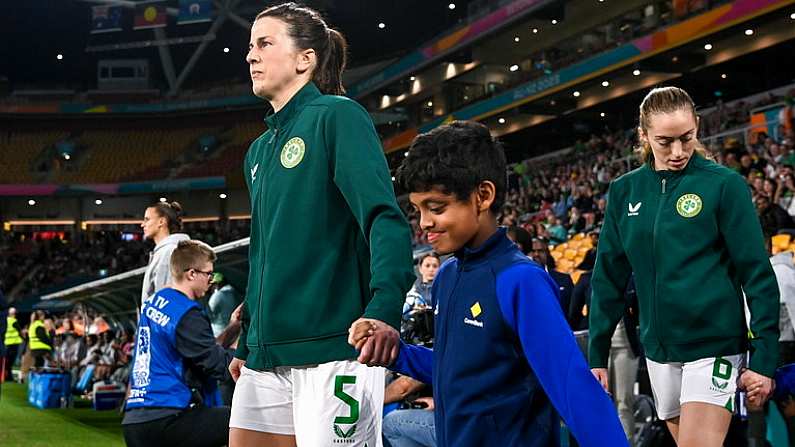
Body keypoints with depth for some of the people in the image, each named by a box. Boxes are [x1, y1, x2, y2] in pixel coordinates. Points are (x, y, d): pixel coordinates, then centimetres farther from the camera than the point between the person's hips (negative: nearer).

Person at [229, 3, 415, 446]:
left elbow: (385, 217, -18)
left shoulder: (337, 116, -5)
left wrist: (384, 308, -33)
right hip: (267, 352, 8)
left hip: (331, 348, -8)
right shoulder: (259, 151, 18)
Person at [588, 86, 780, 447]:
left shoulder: (724, 185, -7)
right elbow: (608, 278, 9)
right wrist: (597, 355, 6)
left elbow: (758, 277, -7)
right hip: (659, 348, 5)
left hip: (712, 347, -4)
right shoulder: (624, 192, 4)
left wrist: (764, 360, -11)